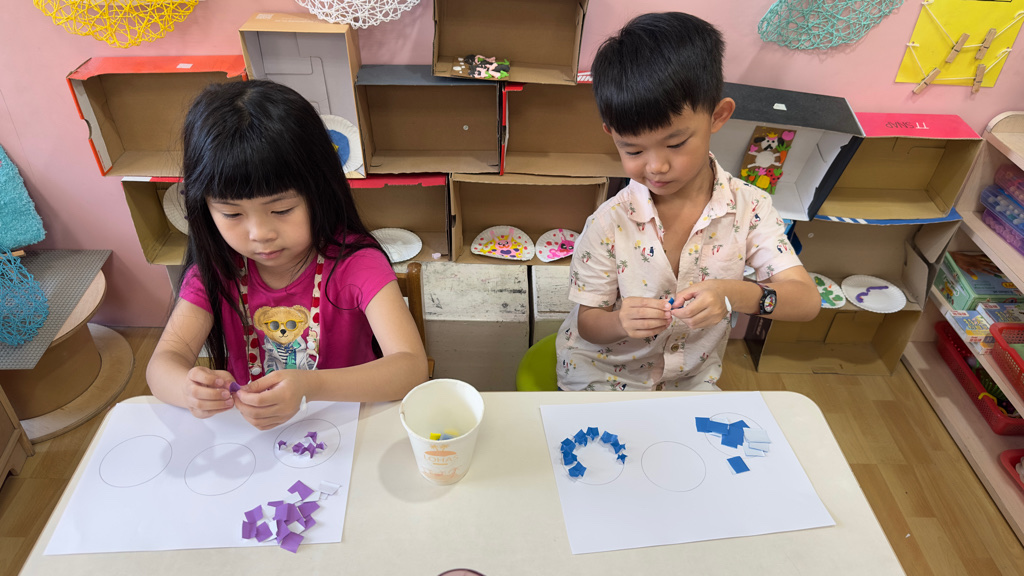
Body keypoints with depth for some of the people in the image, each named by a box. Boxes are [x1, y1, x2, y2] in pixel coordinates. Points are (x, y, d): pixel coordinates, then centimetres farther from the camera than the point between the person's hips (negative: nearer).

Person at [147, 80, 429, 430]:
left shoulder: (353, 263, -17)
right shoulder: (215, 269, -5)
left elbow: (411, 367, -25)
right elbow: (162, 365, -10)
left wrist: (310, 386, -39)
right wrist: (190, 390, -33)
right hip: (247, 431, 3)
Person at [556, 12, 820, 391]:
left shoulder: (748, 208, -14)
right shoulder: (609, 224, -19)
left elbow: (808, 301, -18)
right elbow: (589, 324, -9)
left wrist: (735, 295, -37)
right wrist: (620, 322, -33)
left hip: (691, 381, 0)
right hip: (601, 378, 0)